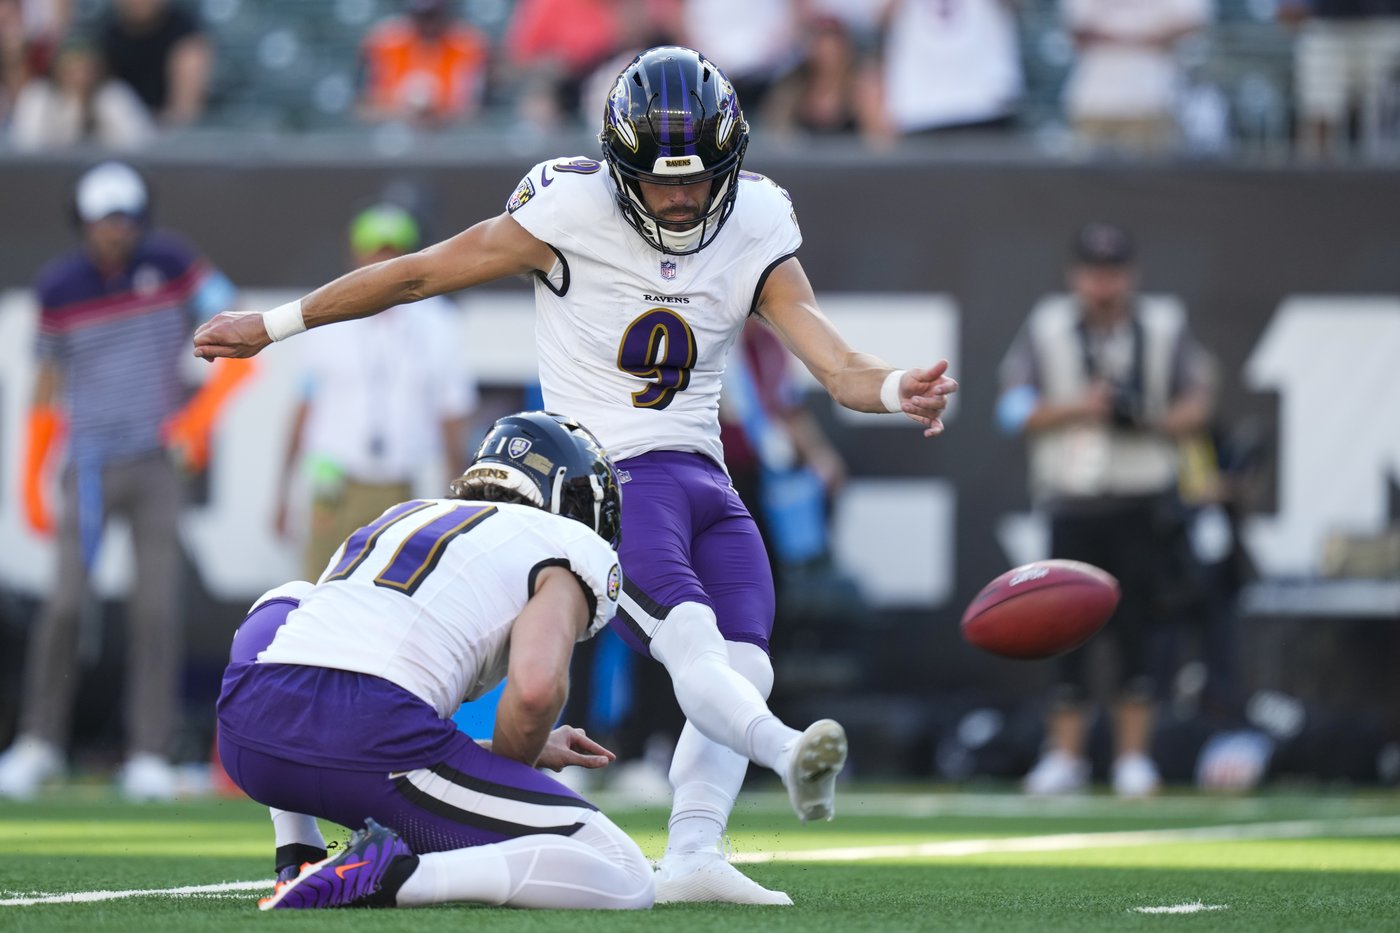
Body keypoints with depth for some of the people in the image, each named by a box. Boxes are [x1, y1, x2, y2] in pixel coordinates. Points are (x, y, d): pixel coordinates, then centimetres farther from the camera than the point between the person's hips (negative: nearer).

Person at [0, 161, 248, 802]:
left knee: (155, 608, -5)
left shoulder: (170, 263, -3)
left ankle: (149, 756, 0)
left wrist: (200, 415, -15)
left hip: (156, 464, -1)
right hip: (90, 469, 1)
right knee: (65, 602, -8)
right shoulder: (60, 286, 2)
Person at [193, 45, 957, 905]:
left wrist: (897, 389, -29)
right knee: (690, 636, -27)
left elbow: (836, 365, -4)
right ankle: (787, 753, -51)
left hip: (703, 477, 6)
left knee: (745, 670, -6)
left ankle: (691, 857, -11)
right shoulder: (570, 210, -10)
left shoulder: (757, 231, 2)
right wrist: (272, 326, 7)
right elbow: (417, 275, 0)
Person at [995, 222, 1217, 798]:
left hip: (1142, 506, 0)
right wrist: (1078, 408, -16)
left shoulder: (1166, 331, 6)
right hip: (1071, 504, 0)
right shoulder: (1044, 331, 4)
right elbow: (1013, 410, -1)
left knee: (1136, 630, -3)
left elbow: (1198, 404, 6)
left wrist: (1152, 421, -14)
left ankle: (1134, 757, 4)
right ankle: (1065, 758, 6)